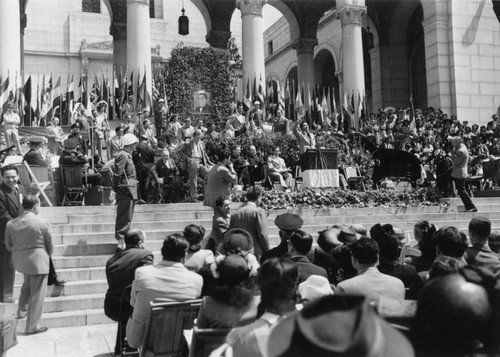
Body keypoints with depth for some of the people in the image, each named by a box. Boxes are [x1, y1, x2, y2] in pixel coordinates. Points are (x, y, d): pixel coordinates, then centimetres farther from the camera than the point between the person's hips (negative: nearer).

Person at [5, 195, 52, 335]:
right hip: (38, 261, -6)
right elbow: (50, 245, -5)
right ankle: (32, 326, 9)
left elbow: (8, 245, 7)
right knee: (37, 294, 4)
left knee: (27, 284, 33)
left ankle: (22, 311, 40)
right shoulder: (42, 223, -14)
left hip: (20, 261, 6)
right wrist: (47, 256, 14)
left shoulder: (11, 224, 0)